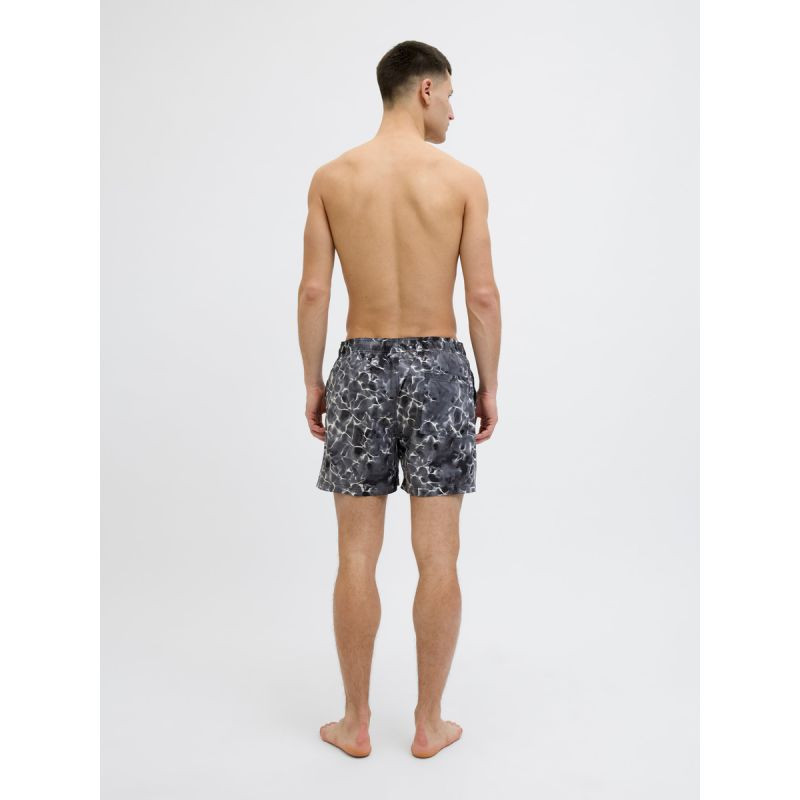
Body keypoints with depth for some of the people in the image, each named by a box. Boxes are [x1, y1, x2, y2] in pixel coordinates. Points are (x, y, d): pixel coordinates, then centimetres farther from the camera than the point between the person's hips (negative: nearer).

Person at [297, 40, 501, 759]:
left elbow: (314, 290, -1)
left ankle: (356, 723, 23)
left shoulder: (332, 177, 2)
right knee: (438, 557, 8)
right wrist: (489, 385, 6)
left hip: (362, 367, 1)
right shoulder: (462, 179, -2)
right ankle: (430, 724, 22)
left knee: (358, 556, 10)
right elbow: (483, 295, -4)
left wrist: (313, 381, 8)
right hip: (438, 367, -1)